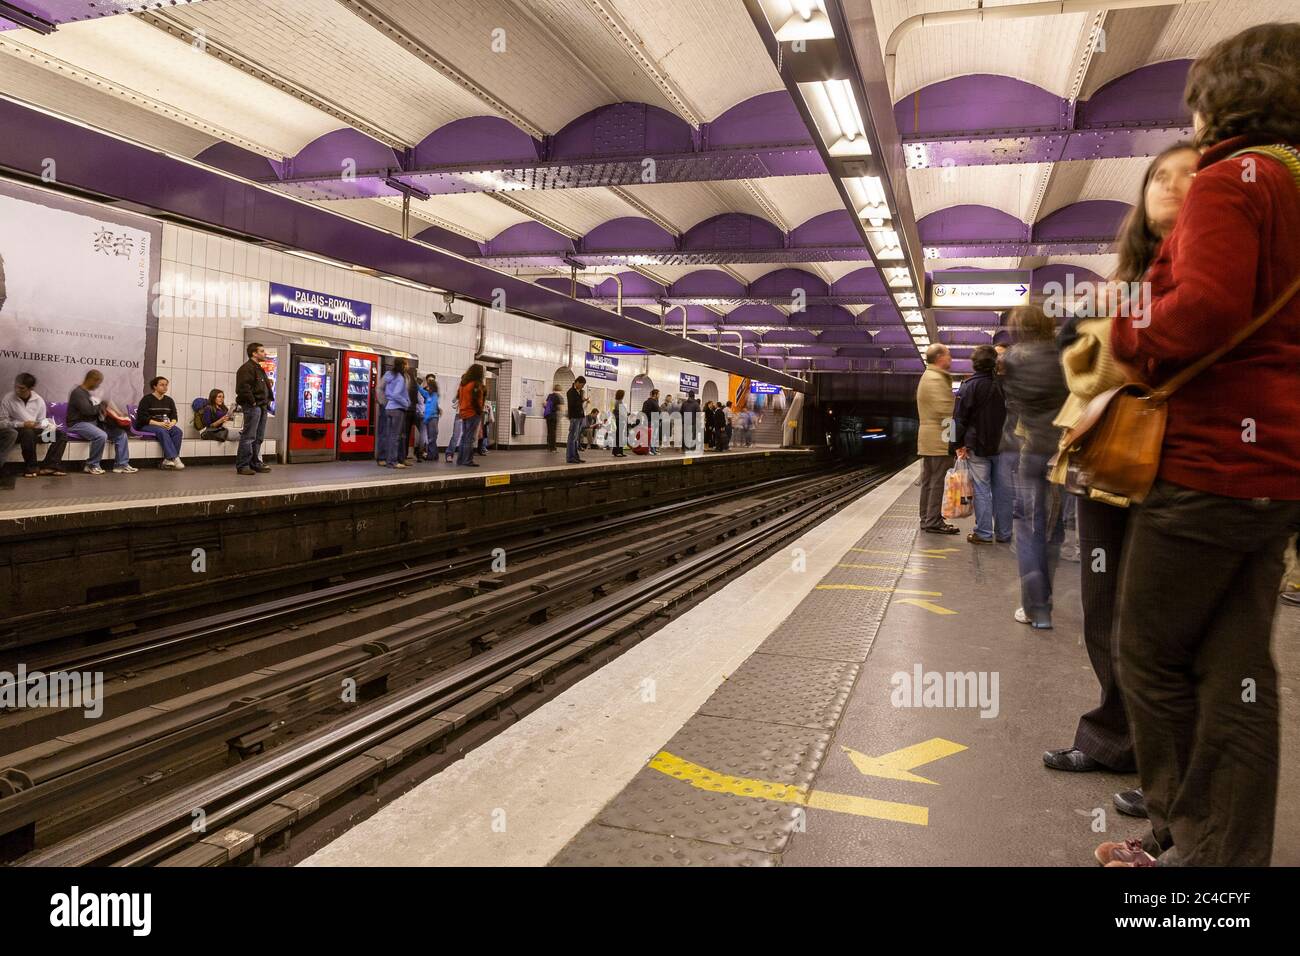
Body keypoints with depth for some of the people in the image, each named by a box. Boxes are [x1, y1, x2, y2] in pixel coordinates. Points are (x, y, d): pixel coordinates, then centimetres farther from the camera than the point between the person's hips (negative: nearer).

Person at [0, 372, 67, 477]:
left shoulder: (39, 400, 1)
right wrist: (22, 424, -23)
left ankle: (48, 466, -27)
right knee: (28, 432, -39)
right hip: (17, 432, -4)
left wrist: (48, 425, -17)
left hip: (35, 431, 5)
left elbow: (41, 422, 7)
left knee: (61, 435, -15)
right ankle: (31, 467, -26)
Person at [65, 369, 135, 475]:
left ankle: (121, 465, -3)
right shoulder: (78, 393, -11)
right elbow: (87, 410, -23)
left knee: (121, 433, -2)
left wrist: (102, 408, 0)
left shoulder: (87, 393, 18)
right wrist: (102, 405, -9)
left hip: (94, 422, 10)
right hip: (79, 424, -10)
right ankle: (92, 466, -20)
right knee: (101, 435, -37)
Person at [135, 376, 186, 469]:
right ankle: (174, 458, -45)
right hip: (145, 426, -5)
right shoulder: (147, 399, -2)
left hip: (164, 426, 5)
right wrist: (158, 423, -24)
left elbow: (174, 416, 10)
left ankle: (168, 460, -33)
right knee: (162, 431, -37)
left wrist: (172, 423, -16)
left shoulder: (169, 400, 14)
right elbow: (142, 417, -12)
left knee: (178, 431, -27)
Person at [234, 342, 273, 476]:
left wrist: (267, 402, 15)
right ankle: (242, 466, -5)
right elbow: (244, 388, -20)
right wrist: (253, 402, -17)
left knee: (258, 438, 13)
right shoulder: (246, 368, -10)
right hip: (252, 406, -10)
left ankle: (255, 463, 21)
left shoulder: (259, 369, 22)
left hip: (262, 406, 10)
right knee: (248, 437, -8)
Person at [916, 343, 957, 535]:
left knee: (928, 481, 13)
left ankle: (927, 519, 19)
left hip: (927, 438, 11)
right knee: (937, 481, -8)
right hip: (939, 439, -11)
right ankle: (934, 522, -6)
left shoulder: (928, 377, 21)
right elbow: (945, 411, -20)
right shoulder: (936, 379, -13)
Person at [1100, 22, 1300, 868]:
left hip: (1214, 457, -9)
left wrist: (1122, 334, -6)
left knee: (1153, 655, 3)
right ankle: (1229, 854, 18)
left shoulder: (1230, 179, -8)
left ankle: (1189, 840, 15)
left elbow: (1206, 312, -23)